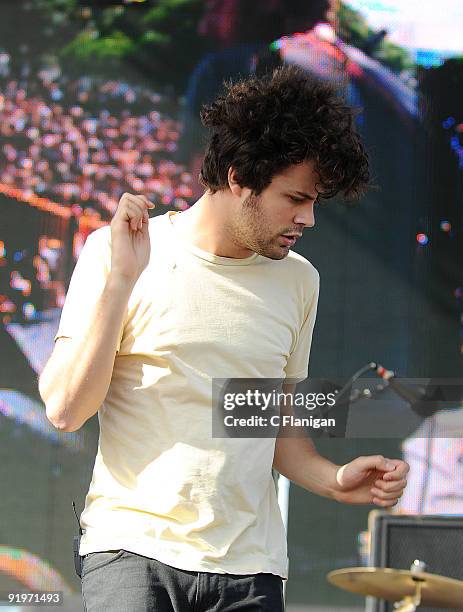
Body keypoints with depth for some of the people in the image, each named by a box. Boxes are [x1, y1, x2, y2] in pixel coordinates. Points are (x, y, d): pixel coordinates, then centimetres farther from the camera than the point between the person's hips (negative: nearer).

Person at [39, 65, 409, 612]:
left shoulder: (297, 281, 11)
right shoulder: (116, 253, -3)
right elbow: (65, 410, -10)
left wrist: (335, 481, 2)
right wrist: (120, 279, -16)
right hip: (134, 546, -4)